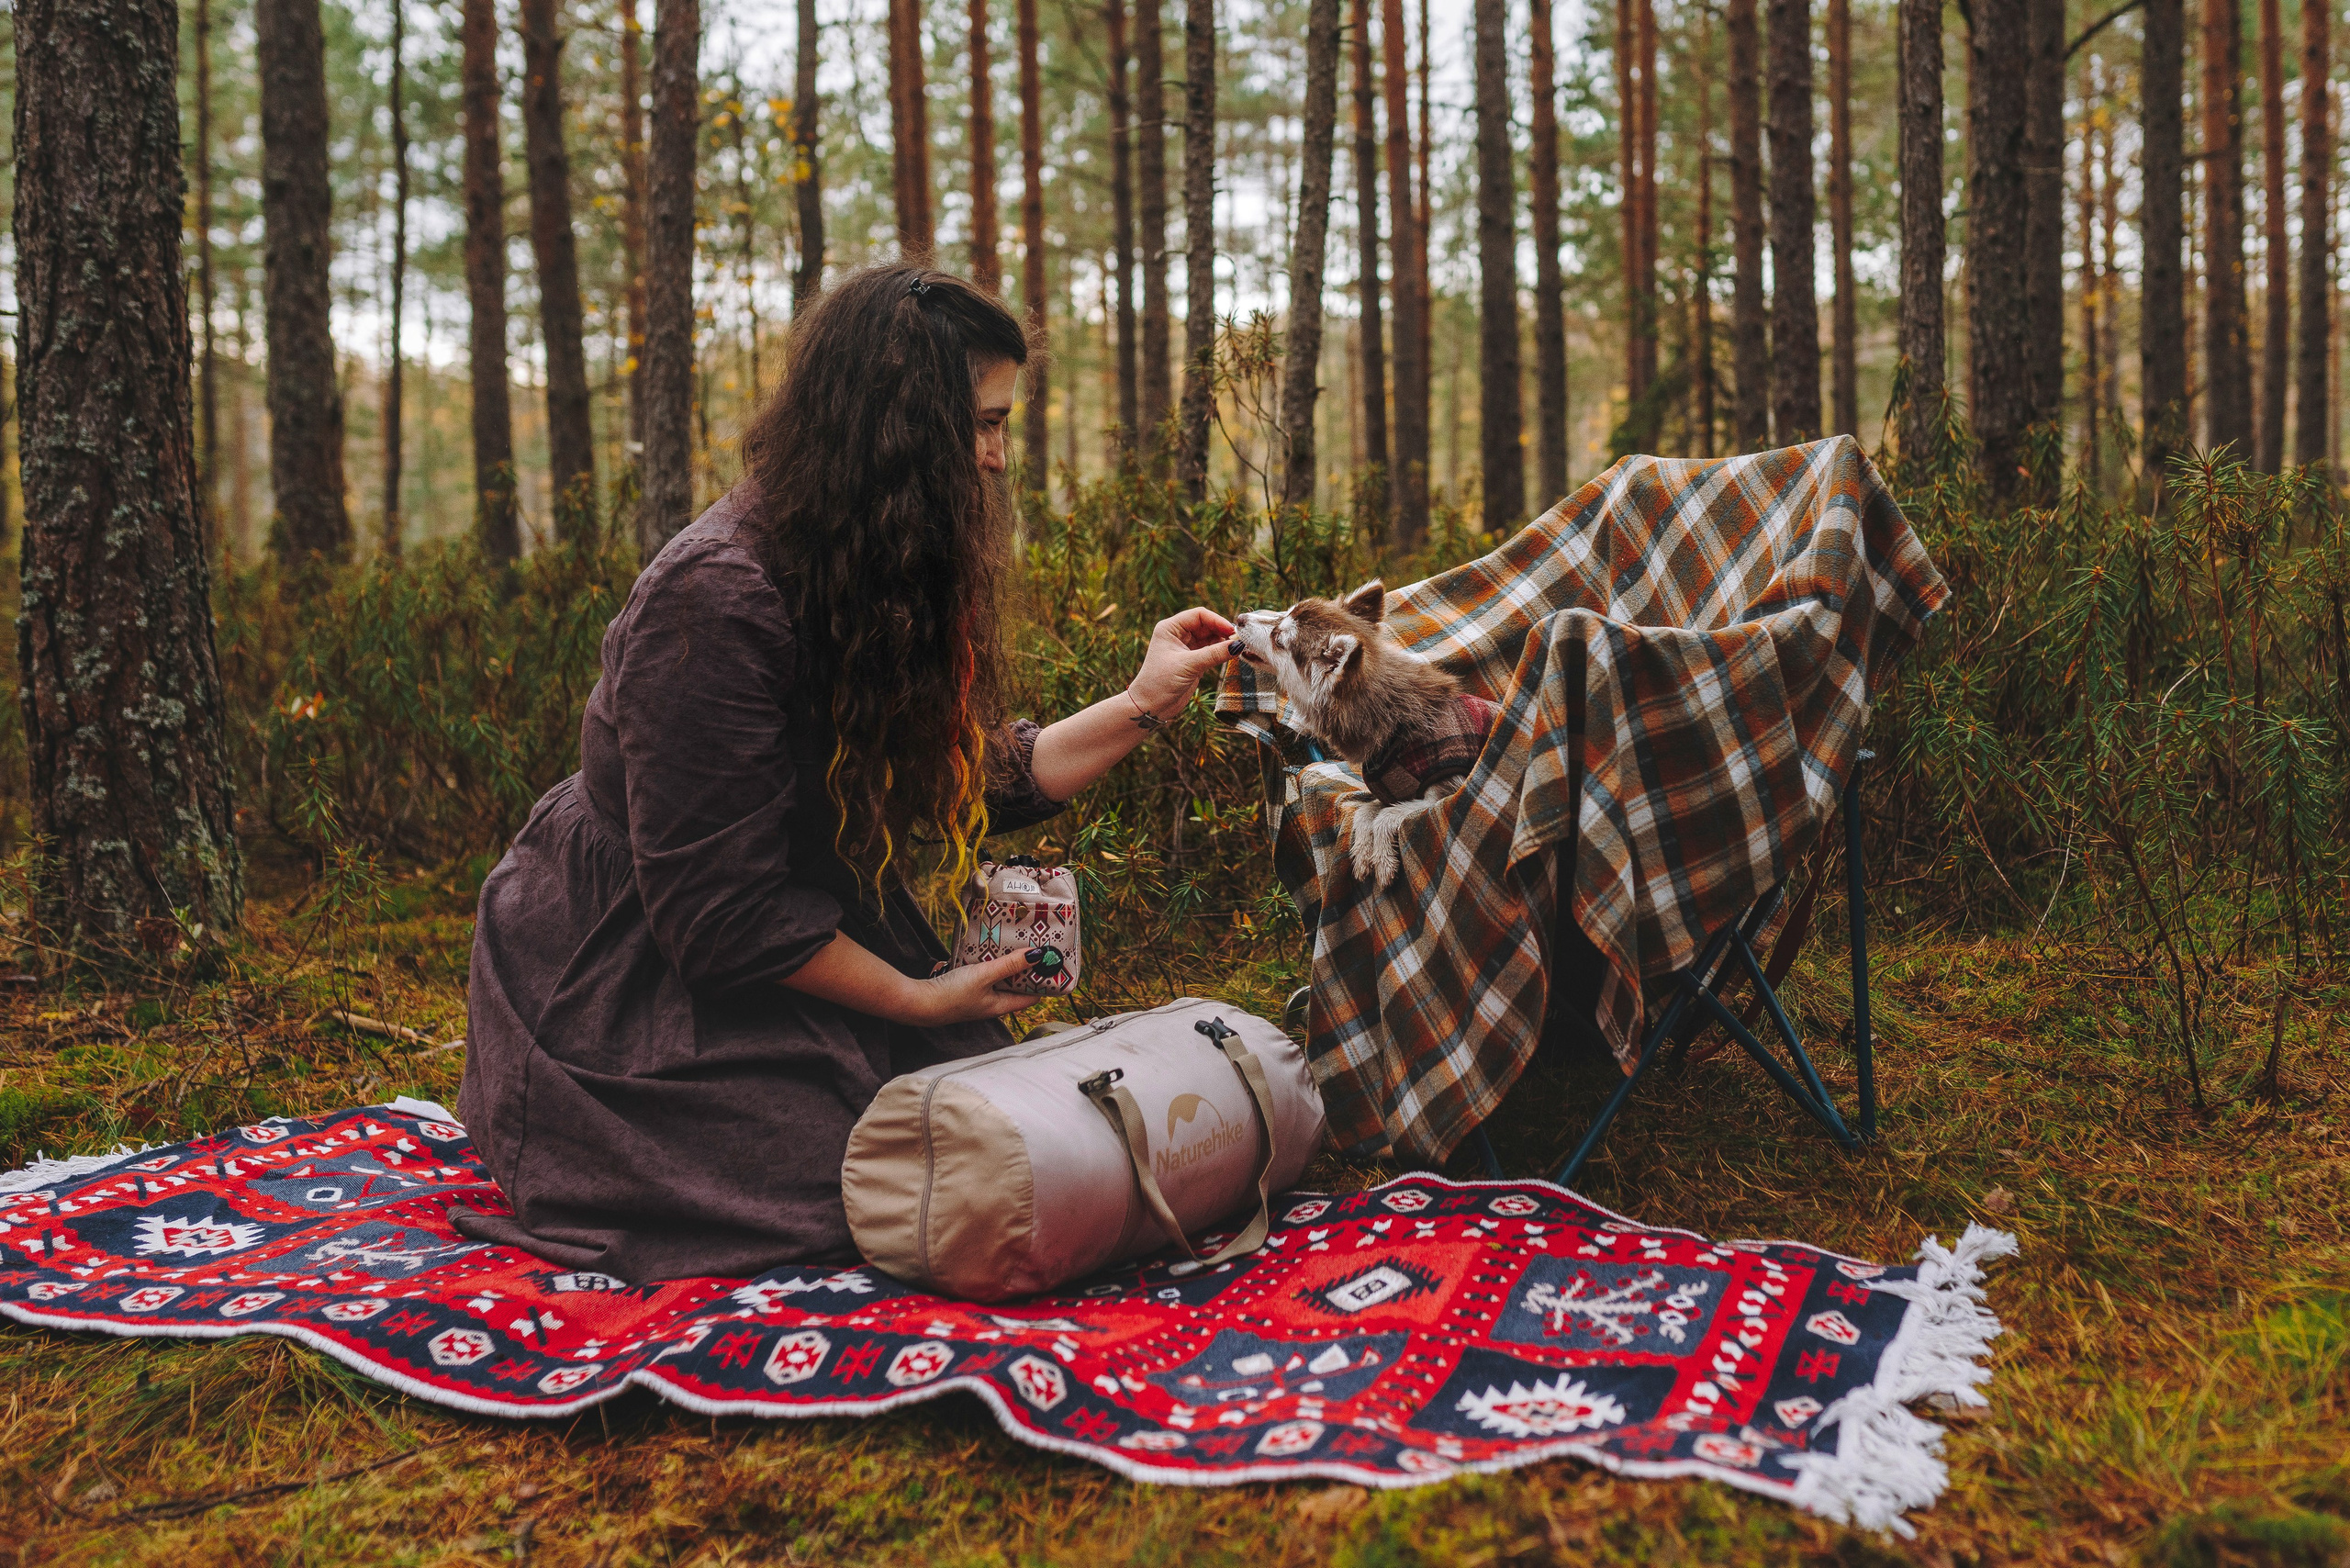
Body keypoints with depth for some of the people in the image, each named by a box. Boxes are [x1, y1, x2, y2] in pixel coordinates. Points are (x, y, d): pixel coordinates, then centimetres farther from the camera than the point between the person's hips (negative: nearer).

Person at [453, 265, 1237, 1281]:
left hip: (806, 924, 8)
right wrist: (918, 1000, -16)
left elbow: (975, 780, 6)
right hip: (623, 982, -8)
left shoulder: (892, 583, 0)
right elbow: (718, 911, -26)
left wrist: (1144, 704, 3)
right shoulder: (715, 599, -28)